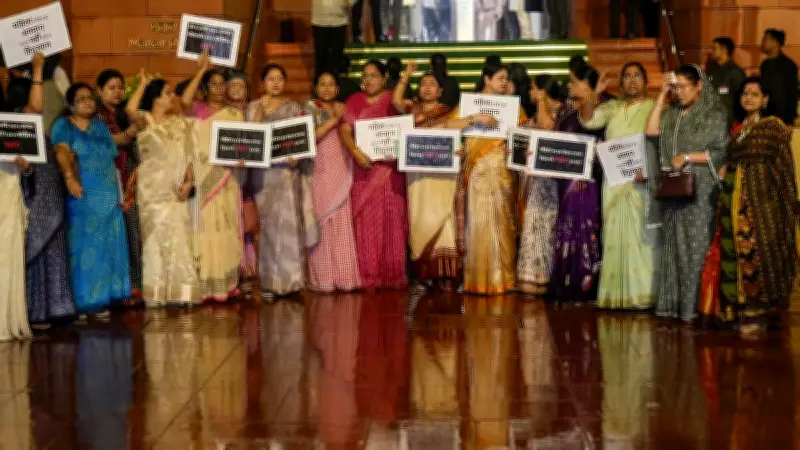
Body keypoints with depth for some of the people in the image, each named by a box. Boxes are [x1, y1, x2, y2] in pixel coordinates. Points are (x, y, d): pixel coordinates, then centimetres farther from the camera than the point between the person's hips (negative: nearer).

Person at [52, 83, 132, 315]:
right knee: (87, 246, -7)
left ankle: (104, 295, 12)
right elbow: (62, 152, -18)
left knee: (108, 246, 6)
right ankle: (88, 299, -4)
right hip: (84, 196, -6)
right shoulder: (63, 125, 0)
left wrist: (118, 192, 10)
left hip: (109, 195, 6)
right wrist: (69, 177, -36)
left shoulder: (101, 126, 18)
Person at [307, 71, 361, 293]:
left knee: (343, 225, 0)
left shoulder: (343, 109, 15)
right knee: (321, 223, -6)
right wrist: (333, 119, -12)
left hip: (342, 173, 3)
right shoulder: (309, 108, 4)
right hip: (319, 171, -3)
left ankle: (343, 276, 4)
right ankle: (322, 278, -2)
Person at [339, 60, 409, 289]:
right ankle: (367, 276, 2)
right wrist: (355, 152, -18)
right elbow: (344, 130, 0)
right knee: (365, 223, -1)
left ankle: (392, 274, 3)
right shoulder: (354, 101, 10)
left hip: (389, 169, -1)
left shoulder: (393, 101, 6)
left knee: (391, 220, -2)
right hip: (363, 169, 1)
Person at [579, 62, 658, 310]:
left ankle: (642, 293, -7)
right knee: (616, 235, 3)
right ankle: (617, 294, 7)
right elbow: (588, 120, 2)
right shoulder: (612, 108, 16)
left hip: (642, 180, -4)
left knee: (641, 234, -9)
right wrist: (594, 94, -12)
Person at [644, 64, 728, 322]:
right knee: (673, 247, 5)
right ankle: (672, 303, 9)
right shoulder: (672, 113, 14)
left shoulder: (714, 115, 0)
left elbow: (720, 153, -5)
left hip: (700, 191, -5)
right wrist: (662, 96, 2)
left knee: (696, 247, -6)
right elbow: (651, 131, -2)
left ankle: (693, 306, -3)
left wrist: (687, 158, -14)